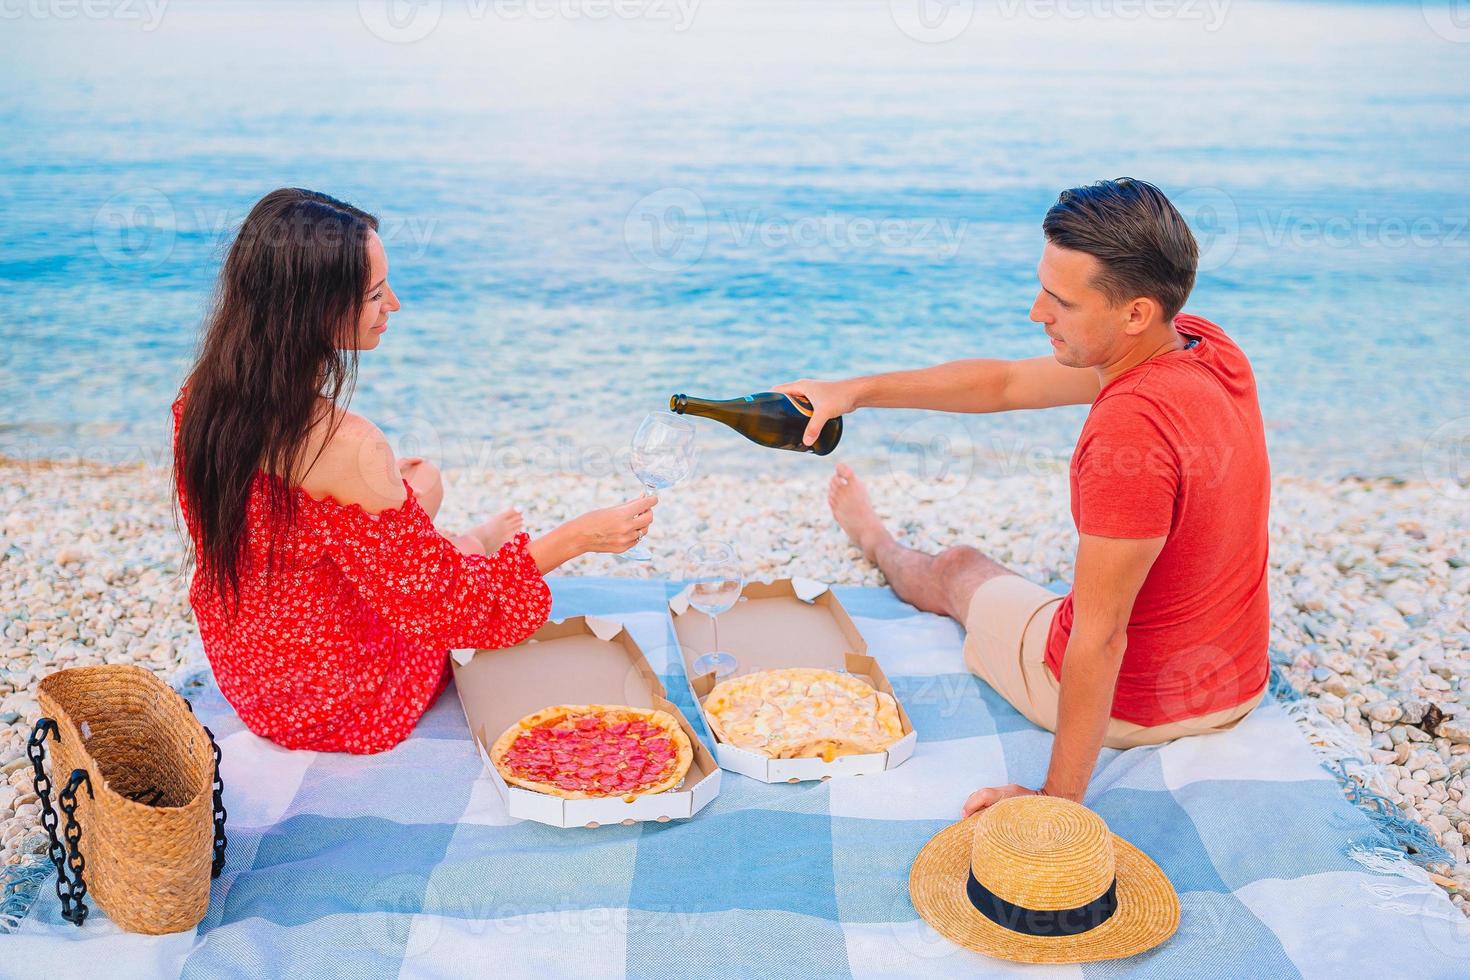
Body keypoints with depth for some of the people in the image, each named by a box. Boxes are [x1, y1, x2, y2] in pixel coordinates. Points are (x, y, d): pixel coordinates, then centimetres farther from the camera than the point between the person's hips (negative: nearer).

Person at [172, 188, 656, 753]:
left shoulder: (201, 397, -10)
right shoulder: (347, 446, -34)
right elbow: (441, 602, -23)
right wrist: (577, 537, -19)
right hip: (337, 708, -6)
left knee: (423, 477, 22)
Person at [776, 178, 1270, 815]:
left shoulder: (1131, 425, -36)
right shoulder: (1203, 342, -8)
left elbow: (1098, 637, -30)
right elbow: (1007, 384, 0)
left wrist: (1059, 798, -21)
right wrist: (856, 391, 1)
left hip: (1130, 703, -5)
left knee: (958, 569, 23)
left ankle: (876, 543, 58)